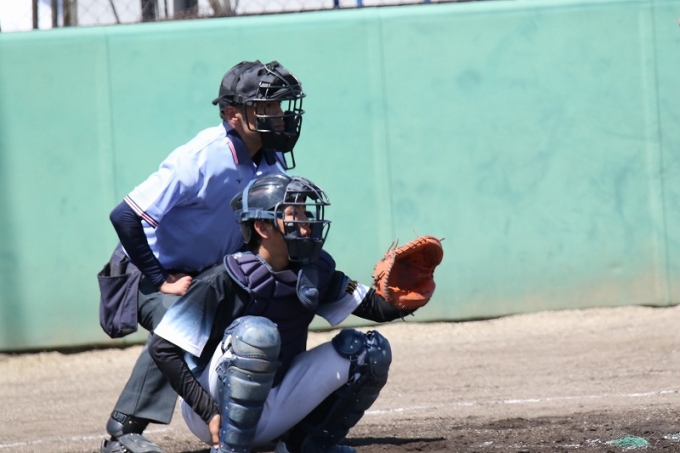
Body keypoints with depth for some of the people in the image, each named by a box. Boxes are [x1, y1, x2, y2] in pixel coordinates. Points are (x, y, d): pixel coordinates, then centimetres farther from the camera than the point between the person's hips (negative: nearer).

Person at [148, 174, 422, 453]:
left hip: (273, 414, 6)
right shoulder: (225, 281, -19)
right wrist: (210, 413, -26)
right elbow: (162, 349, -20)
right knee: (256, 332, -32)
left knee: (369, 350, -4)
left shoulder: (314, 271, -1)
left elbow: (378, 308, -1)